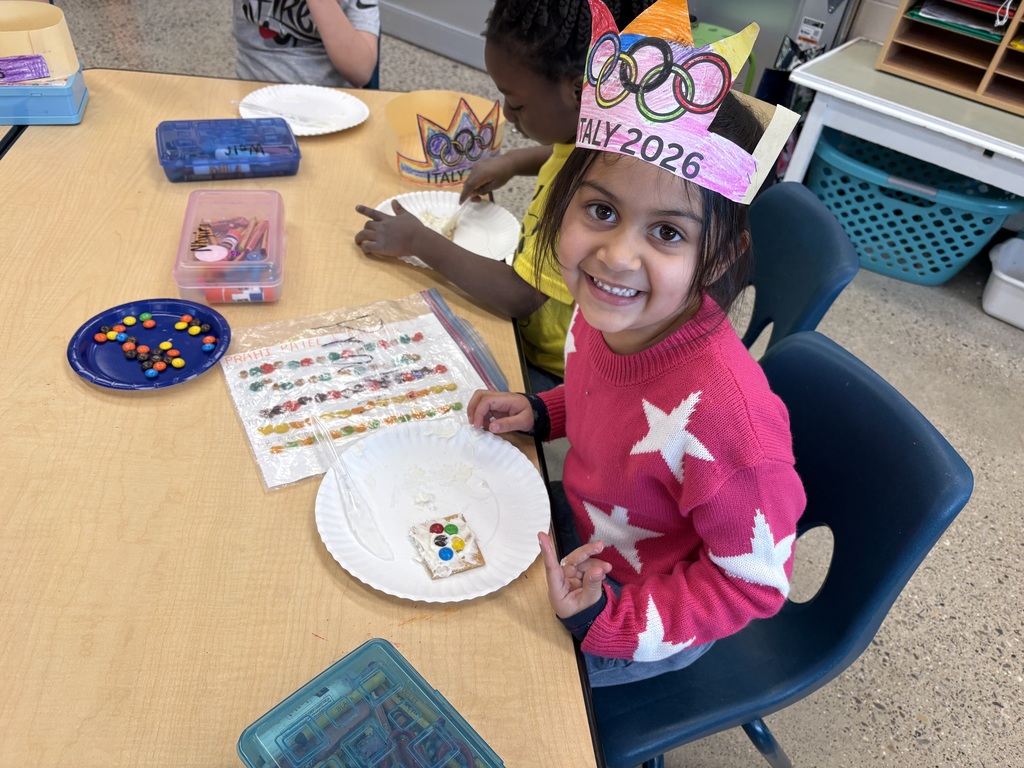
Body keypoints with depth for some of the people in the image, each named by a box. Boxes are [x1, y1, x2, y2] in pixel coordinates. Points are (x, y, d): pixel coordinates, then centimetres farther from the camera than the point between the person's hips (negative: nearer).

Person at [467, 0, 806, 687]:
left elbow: (754, 582, -24)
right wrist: (542, 413, -7)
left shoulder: (723, 413, -40)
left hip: (656, 613, -5)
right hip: (586, 530, 6)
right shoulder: (607, 314, -19)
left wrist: (610, 622, -29)